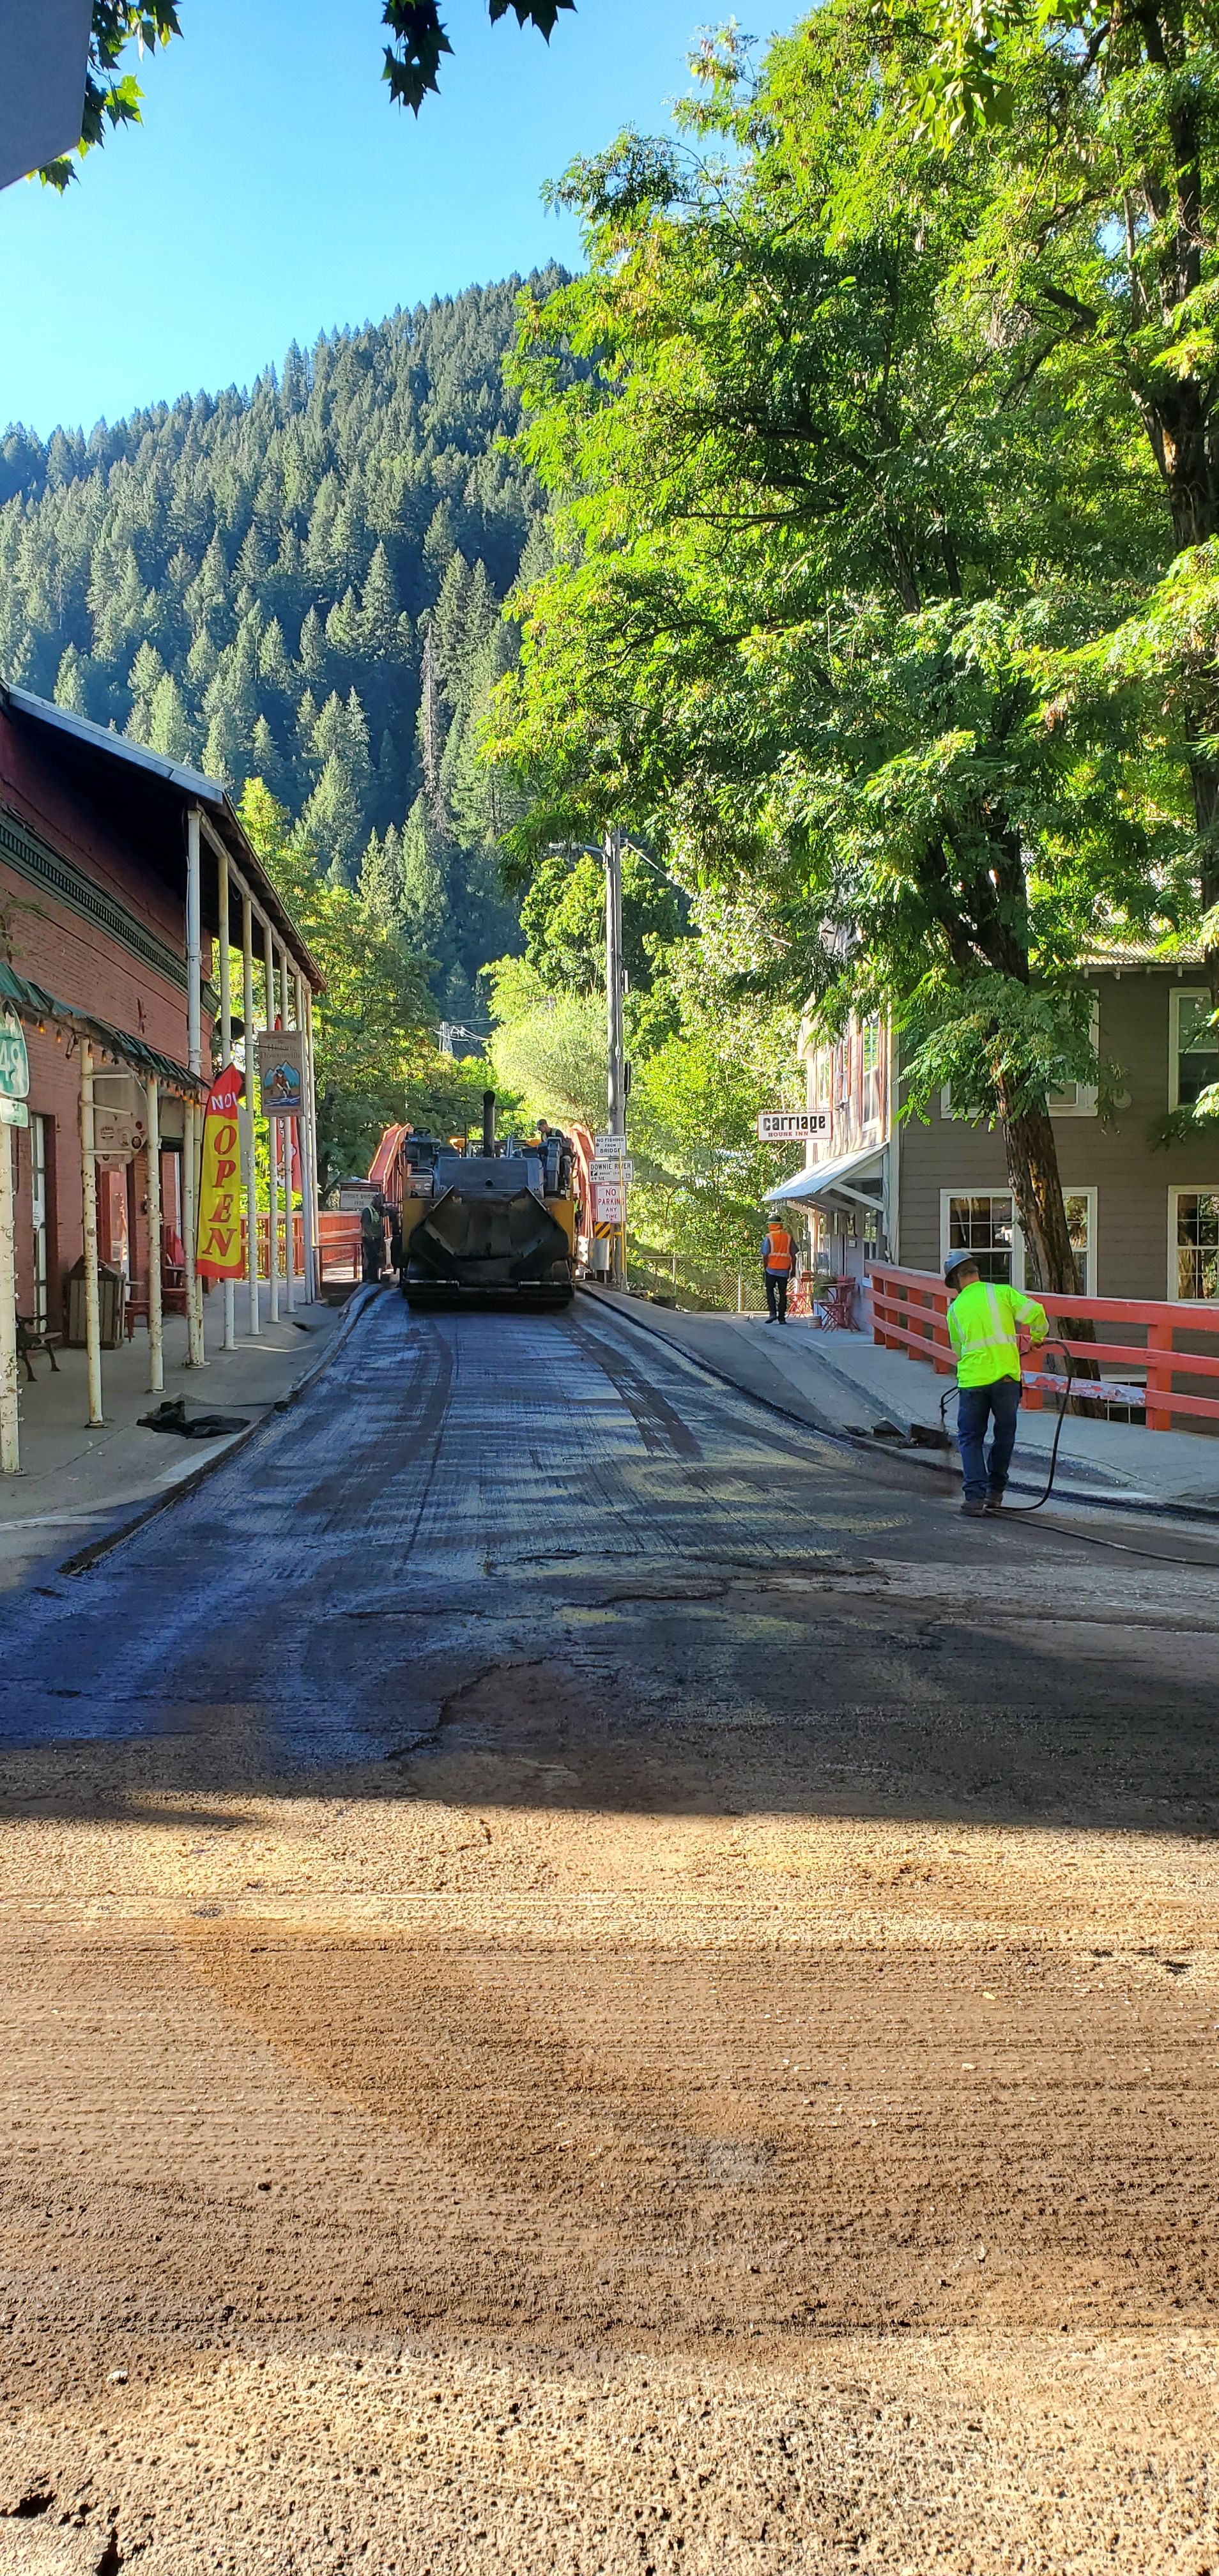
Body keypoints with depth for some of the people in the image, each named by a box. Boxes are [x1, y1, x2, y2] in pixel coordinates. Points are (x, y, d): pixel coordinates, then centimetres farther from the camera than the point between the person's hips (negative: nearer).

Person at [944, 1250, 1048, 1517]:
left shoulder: (955, 1308, 11)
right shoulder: (1002, 1292, 5)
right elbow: (1034, 1312, -6)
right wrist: (1038, 1336, 13)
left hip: (972, 1379, 0)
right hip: (1005, 1375, 0)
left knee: (970, 1438, 10)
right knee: (1004, 1434, 17)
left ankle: (975, 1495, -2)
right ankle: (995, 1491, 21)